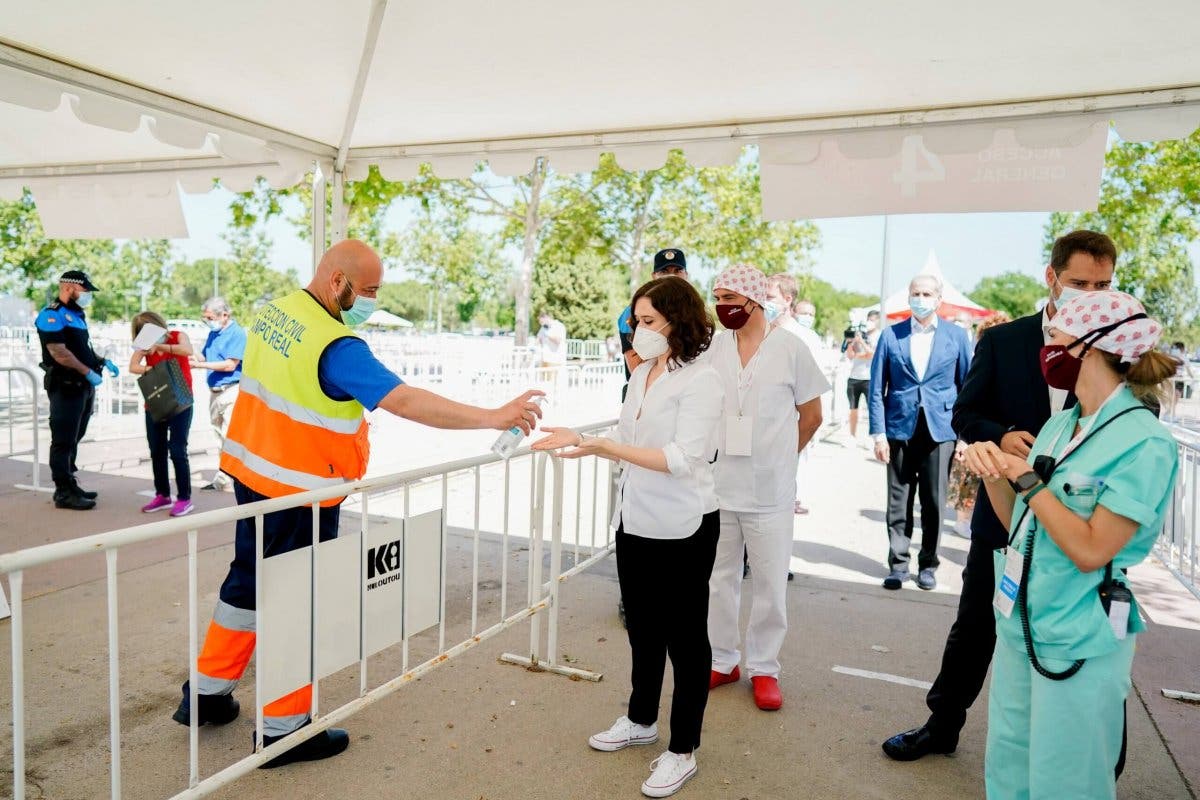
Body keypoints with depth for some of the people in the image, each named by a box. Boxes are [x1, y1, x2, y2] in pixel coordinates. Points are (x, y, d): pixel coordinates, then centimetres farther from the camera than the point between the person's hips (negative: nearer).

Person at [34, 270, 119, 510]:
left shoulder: (77, 314, 18)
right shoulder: (52, 315, -12)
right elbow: (59, 352, -20)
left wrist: (103, 362, 11)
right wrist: (88, 372, -20)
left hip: (83, 387, 10)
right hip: (66, 386, -10)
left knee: (74, 439, 15)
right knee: (63, 441, -5)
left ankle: (69, 485, 24)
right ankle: (64, 493, -1)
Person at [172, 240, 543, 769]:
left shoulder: (273, 312, 2)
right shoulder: (335, 347, -26)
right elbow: (405, 401, -34)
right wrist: (492, 417, -34)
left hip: (252, 472, 9)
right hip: (298, 494, -9)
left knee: (248, 580, 23)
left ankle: (208, 694, 38)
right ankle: (284, 729, 19)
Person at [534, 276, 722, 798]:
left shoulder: (700, 380, -15)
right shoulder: (641, 373, 7)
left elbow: (681, 458, -25)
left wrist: (598, 445, -28)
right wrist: (584, 445, -3)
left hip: (681, 529, -7)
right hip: (635, 521, 8)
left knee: (684, 637, 8)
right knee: (643, 629, 22)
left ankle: (682, 751, 24)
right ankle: (641, 720, 42)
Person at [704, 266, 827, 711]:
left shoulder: (790, 350, -5)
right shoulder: (713, 348, 1)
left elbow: (811, 416, 4)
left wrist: (778, 458, 7)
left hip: (770, 491, -2)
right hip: (717, 488, 3)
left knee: (770, 585, 9)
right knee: (718, 579, 13)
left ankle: (763, 668, 25)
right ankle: (722, 661, 29)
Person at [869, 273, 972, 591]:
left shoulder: (956, 336, 5)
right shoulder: (891, 335, 4)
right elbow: (877, 389, 3)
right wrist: (878, 433, -4)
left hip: (940, 430, 0)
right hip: (900, 429, 0)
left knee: (934, 503, 6)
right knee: (898, 502, 5)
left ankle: (928, 565, 20)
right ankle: (898, 563, 16)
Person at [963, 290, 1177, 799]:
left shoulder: (1144, 444, -16)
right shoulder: (1060, 424, 7)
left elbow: (1091, 550, -21)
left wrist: (1028, 479, -17)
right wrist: (994, 474, -6)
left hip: (1078, 641, -7)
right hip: (1018, 623, 7)